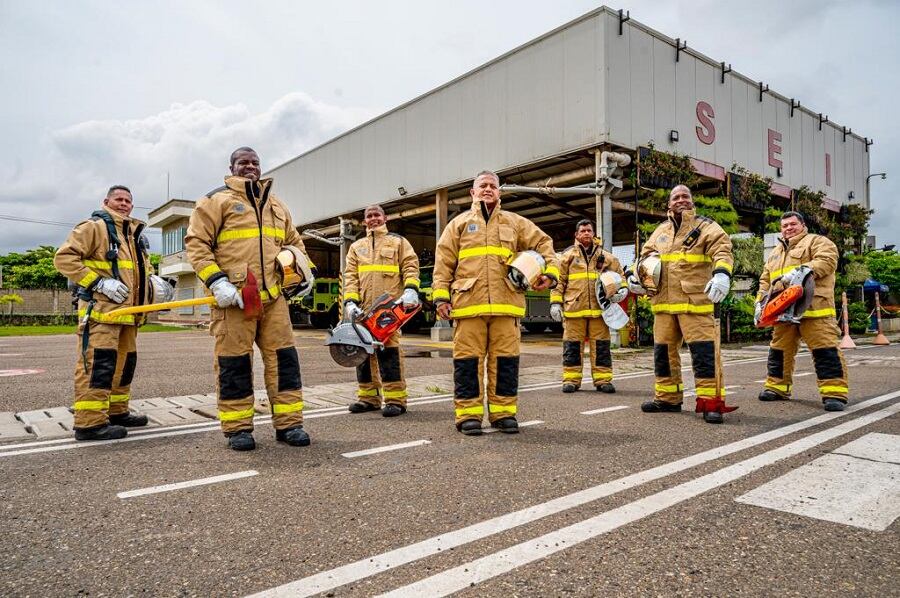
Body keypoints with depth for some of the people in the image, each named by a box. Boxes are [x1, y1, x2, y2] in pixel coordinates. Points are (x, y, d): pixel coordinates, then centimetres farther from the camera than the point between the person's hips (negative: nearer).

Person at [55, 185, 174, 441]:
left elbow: (142, 266, 35)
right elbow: (64, 257, -11)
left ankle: (117, 412, 26)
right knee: (98, 363, -11)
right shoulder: (94, 227, -3)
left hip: (127, 311, 9)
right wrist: (98, 282, -18)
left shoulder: (135, 235, 23)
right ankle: (90, 422, -8)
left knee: (125, 362, 14)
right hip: (100, 310, -9)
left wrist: (152, 279, 12)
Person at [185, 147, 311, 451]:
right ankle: (238, 428, 12)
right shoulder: (217, 200, 4)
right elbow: (196, 243, -3)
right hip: (233, 298, -5)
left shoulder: (276, 205, 21)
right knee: (234, 363, 0)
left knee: (283, 358, 3)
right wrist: (216, 281, -14)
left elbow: (294, 243, 28)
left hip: (273, 297, 5)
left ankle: (288, 423, 11)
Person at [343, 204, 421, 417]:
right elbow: (350, 275, 12)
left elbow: (411, 265, 3)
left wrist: (410, 289, -15)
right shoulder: (356, 246, 22)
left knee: (389, 349, -11)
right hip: (363, 307, 5)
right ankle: (368, 397, 16)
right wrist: (350, 301, -2)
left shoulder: (397, 241, 14)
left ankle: (395, 398, -6)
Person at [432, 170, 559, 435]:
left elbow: (544, 243, 17)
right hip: (468, 301, -1)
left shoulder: (515, 222, 19)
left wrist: (551, 271, 0)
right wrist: (441, 295, -1)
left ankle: (503, 411, 13)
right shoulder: (459, 223, 15)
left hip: (505, 302, 1)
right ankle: (468, 414, 7)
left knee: (505, 358, 2)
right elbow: (443, 262, 9)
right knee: (468, 358, -2)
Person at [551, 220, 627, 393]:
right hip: (574, 307, -1)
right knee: (572, 346, 3)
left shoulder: (605, 256, 12)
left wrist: (623, 289, -1)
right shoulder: (568, 255, 7)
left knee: (601, 345, 5)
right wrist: (556, 302, -1)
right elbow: (559, 280, 6)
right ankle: (571, 379, 11)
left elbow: (619, 274, 19)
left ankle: (603, 379, 13)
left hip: (598, 308, 2)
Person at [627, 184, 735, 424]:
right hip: (664, 303, 6)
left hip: (696, 301, -5)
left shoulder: (705, 227, 4)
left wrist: (722, 273, -29)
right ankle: (667, 398, 23)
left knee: (704, 350, -10)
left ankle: (710, 402, -2)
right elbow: (646, 256, 25)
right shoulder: (660, 231, 20)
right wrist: (635, 275, 6)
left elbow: (722, 250, -10)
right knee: (664, 350, 10)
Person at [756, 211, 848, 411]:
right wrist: (760, 302, 13)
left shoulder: (816, 241, 6)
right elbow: (765, 280, 25)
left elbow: (827, 259, -13)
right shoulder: (775, 253, 26)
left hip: (814, 307, -7)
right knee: (779, 349, 10)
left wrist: (804, 270, -26)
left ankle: (834, 393, -9)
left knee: (825, 349, -11)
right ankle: (777, 387, 20)